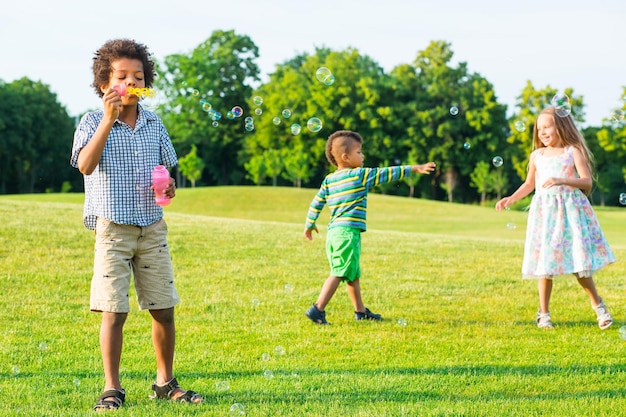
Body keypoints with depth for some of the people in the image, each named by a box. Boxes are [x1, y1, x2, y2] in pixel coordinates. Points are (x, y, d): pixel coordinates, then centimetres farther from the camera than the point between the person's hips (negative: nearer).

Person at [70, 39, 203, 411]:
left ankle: (165, 382, 21)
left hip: (153, 229, 4)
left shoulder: (154, 124, 8)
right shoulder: (93, 122, -5)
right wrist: (110, 117, -25)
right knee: (114, 312, -5)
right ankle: (112, 388, 6)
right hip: (113, 228, -4)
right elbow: (85, 165, -22)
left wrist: (168, 187, -4)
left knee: (164, 309, 7)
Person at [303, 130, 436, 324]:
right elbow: (386, 173, -3)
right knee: (339, 273, -9)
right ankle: (318, 309, -15)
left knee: (353, 273, 17)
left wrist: (309, 225, 28)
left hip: (333, 232, 8)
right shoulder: (360, 175, -5)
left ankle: (360, 311, 26)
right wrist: (414, 169, 2)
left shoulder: (329, 180, 13)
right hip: (348, 232, -8)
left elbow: (316, 203, 15)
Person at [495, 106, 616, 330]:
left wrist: (562, 180, -24)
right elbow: (529, 184, 22)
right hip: (544, 212, 3)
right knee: (545, 265, 1)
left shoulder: (573, 152, -1)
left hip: (570, 210, -3)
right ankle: (543, 314, 10)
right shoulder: (537, 155, 10)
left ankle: (599, 307, 13)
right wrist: (511, 199, 9)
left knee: (579, 263, -4)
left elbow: (587, 182, -10)